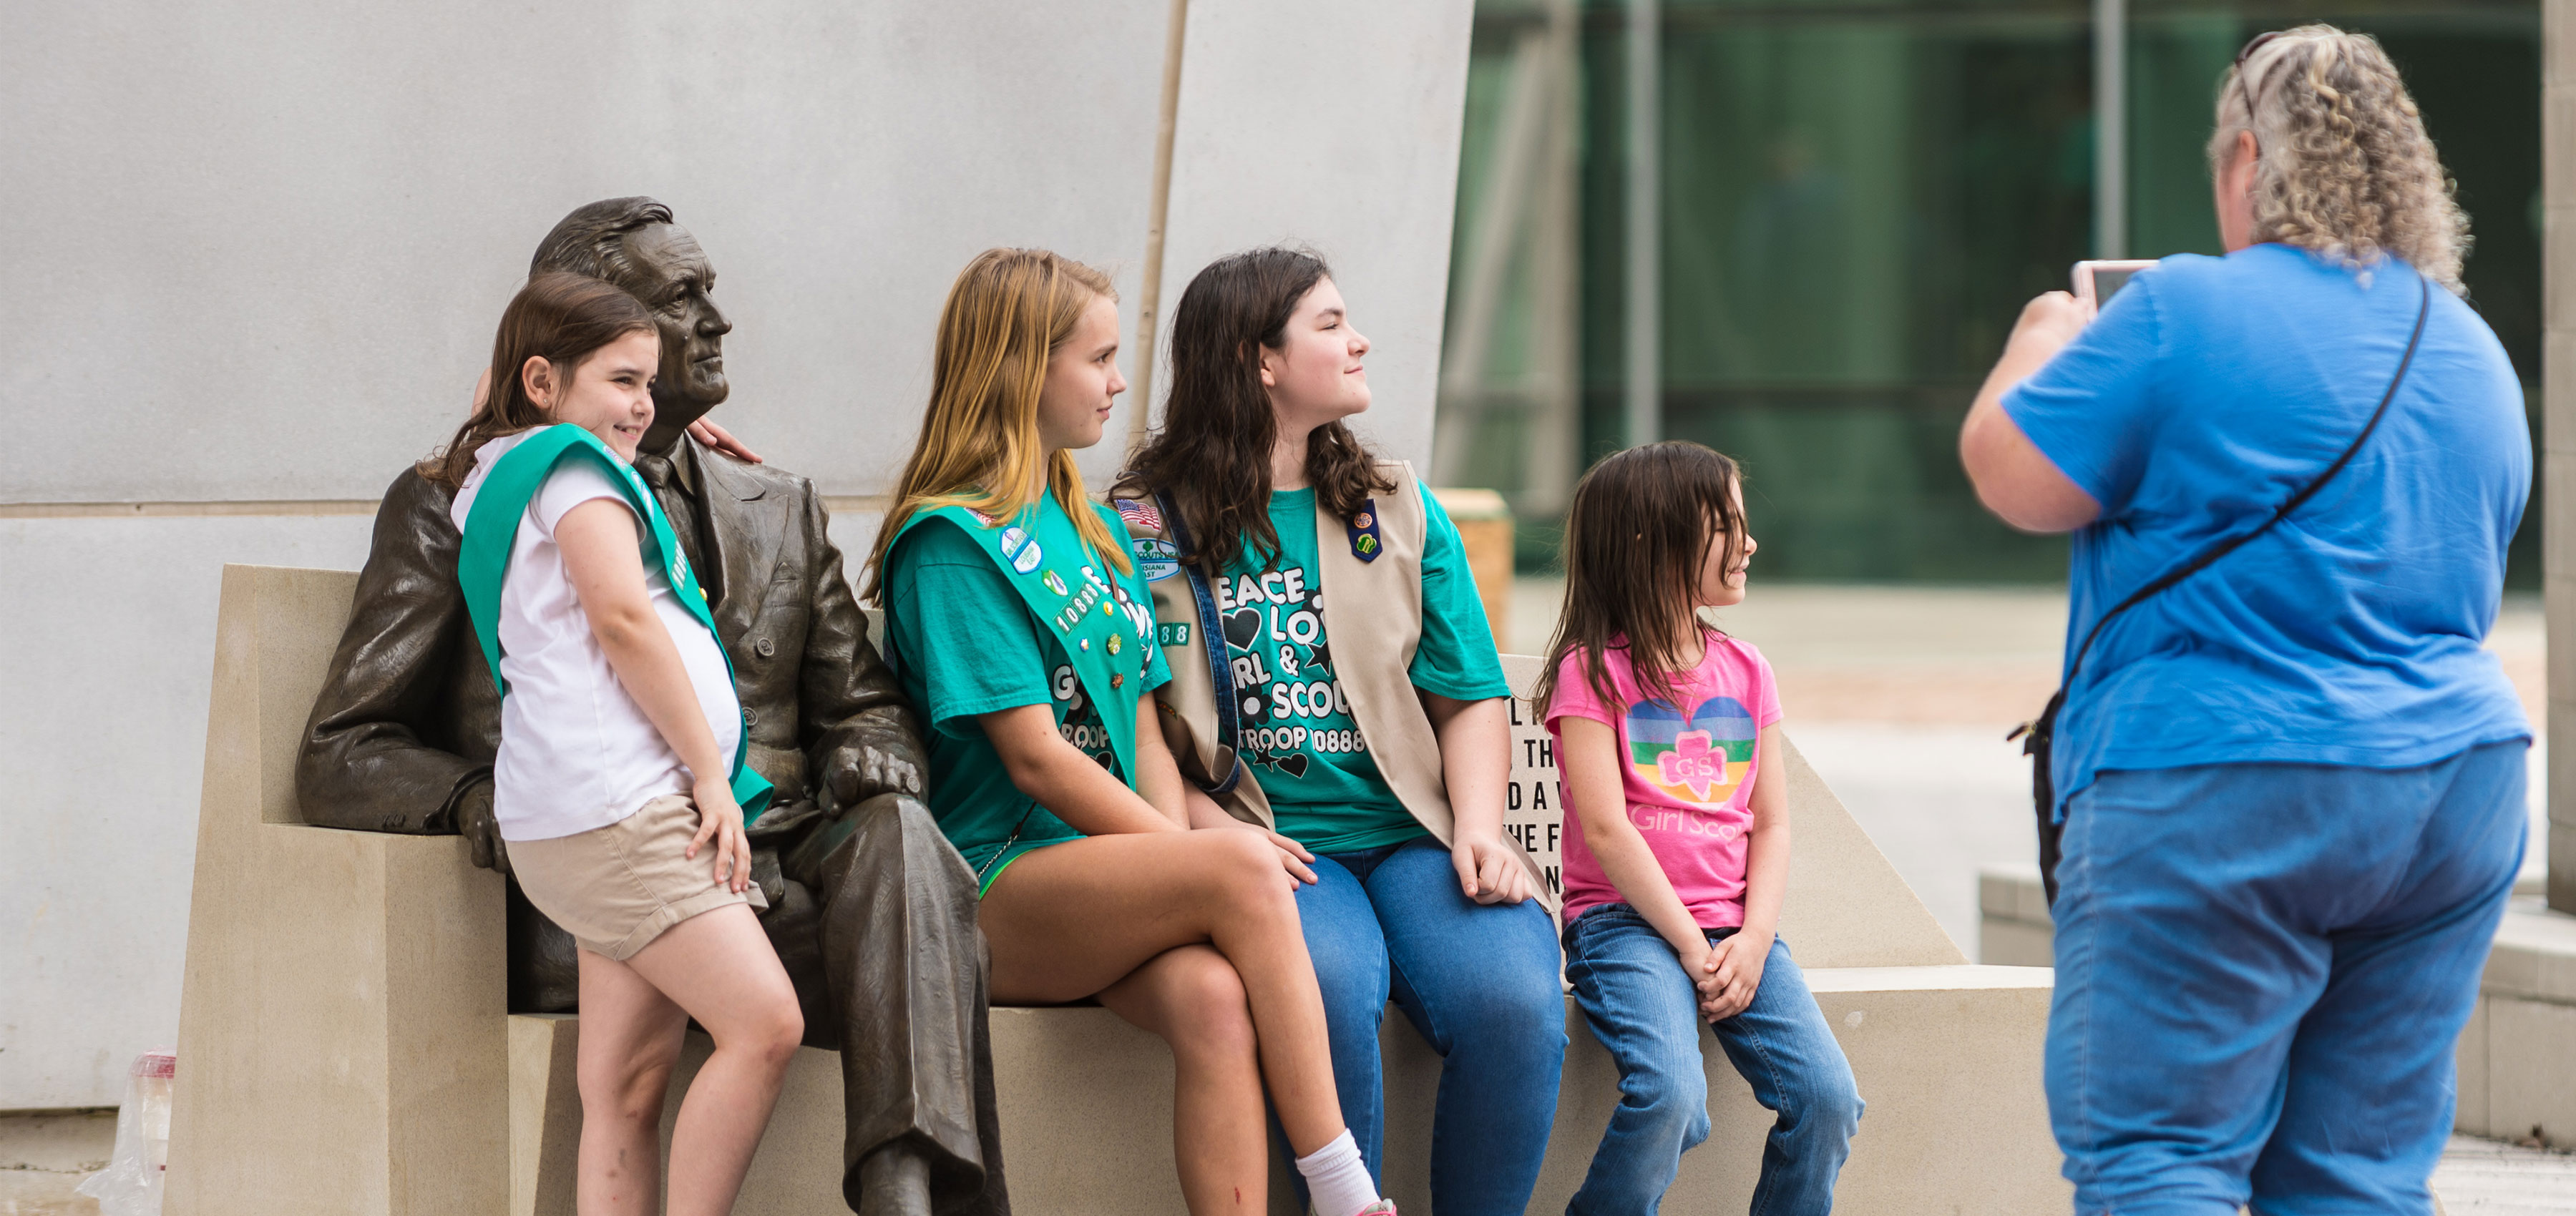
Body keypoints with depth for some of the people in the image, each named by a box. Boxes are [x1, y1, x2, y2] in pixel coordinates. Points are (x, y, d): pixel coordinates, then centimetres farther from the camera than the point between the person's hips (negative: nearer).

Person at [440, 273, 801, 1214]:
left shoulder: (498, 479, 26)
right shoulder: (573, 466, -1)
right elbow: (623, 616, -11)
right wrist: (712, 773, -9)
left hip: (605, 816, 10)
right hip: (611, 806, -10)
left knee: (627, 1086, 2)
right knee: (765, 1024, -18)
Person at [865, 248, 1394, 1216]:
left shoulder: (1088, 530, 21)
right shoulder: (952, 541, -4)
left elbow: (1143, 732, 15)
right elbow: (1035, 758, -11)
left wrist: (1181, 857, -4)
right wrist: (1191, 861, -14)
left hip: (1109, 892, 6)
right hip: (992, 890, -6)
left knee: (1216, 999, -29)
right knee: (1243, 871, -31)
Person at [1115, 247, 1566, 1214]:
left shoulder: (1400, 513, 18)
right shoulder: (1146, 528, 7)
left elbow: (1472, 697, 16)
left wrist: (1480, 830, -2)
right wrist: (1208, 828, -14)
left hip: (1415, 834, 3)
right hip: (1270, 844, -3)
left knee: (1512, 998, -28)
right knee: (1331, 982, -36)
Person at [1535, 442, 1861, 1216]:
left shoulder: (1745, 671, 16)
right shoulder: (1592, 669, -1)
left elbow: (1770, 824, 12)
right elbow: (1605, 827, -9)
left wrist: (1754, 938, -5)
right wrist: (1689, 945, -13)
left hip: (1734, 926, 5)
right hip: (1627, 920, -5)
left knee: (1829, 1096, -17)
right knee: (1671, 1095, -31)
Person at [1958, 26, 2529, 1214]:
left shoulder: (2185, 313, -10)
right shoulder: (2472, 349, 13)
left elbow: (2014, 480, -6)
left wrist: (2041, 347, 14)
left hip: (2222, 802, -7)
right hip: (2458, 792, 7)